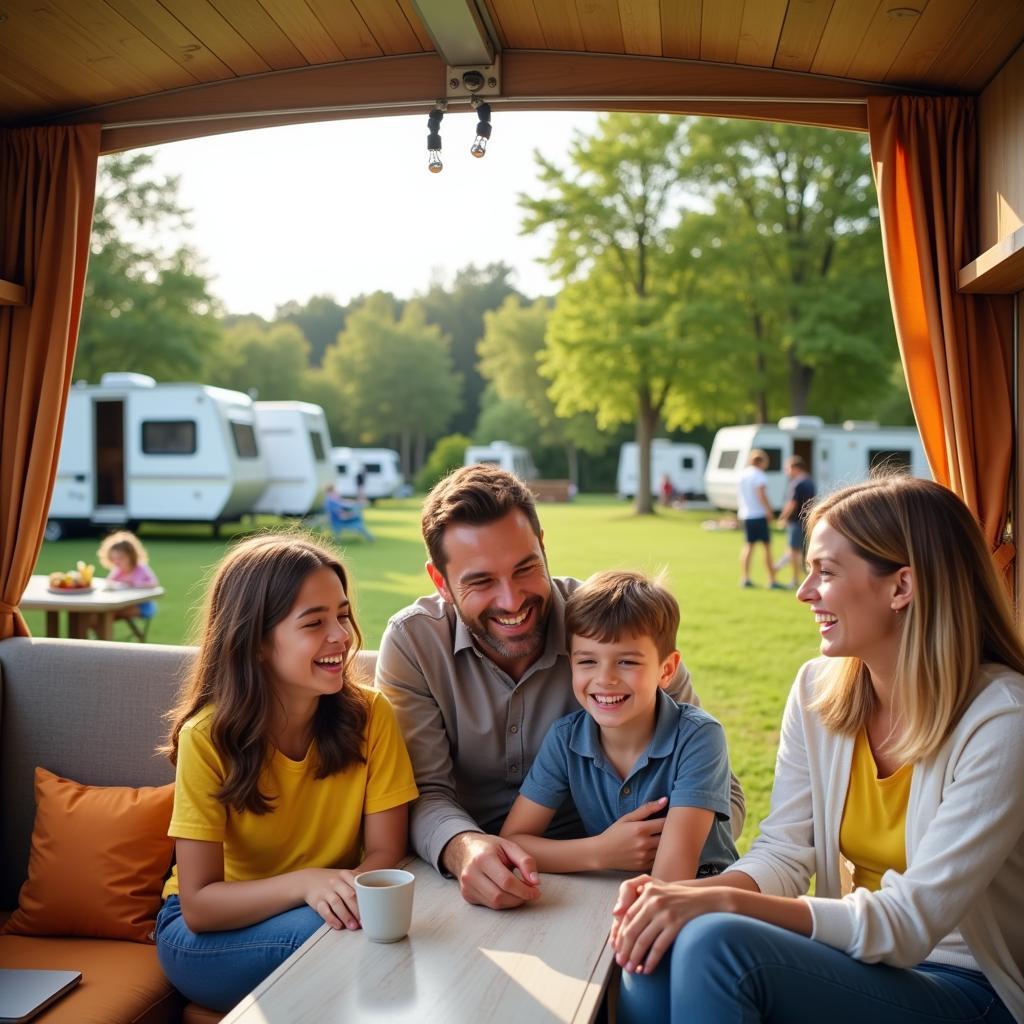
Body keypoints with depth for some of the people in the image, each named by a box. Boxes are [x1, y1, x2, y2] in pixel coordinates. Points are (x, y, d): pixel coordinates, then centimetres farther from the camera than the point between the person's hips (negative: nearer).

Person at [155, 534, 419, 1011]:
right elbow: (200, 905, -20)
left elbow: (385, 850, -10)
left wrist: (354, 887, -33)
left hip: (327, 907, 3)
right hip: (210, 931, -2)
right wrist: (305, 883, -37)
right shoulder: (208, 738, -19)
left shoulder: (371, 715, -14)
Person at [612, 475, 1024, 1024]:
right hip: (862, 957, 5)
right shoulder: (817, 688, 0)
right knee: (652, 966, -24)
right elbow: (783, 853, -2)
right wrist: (687, 895, -23)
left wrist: (721, 903, -31)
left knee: (718, 946, -30)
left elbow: (909, 924, -23)